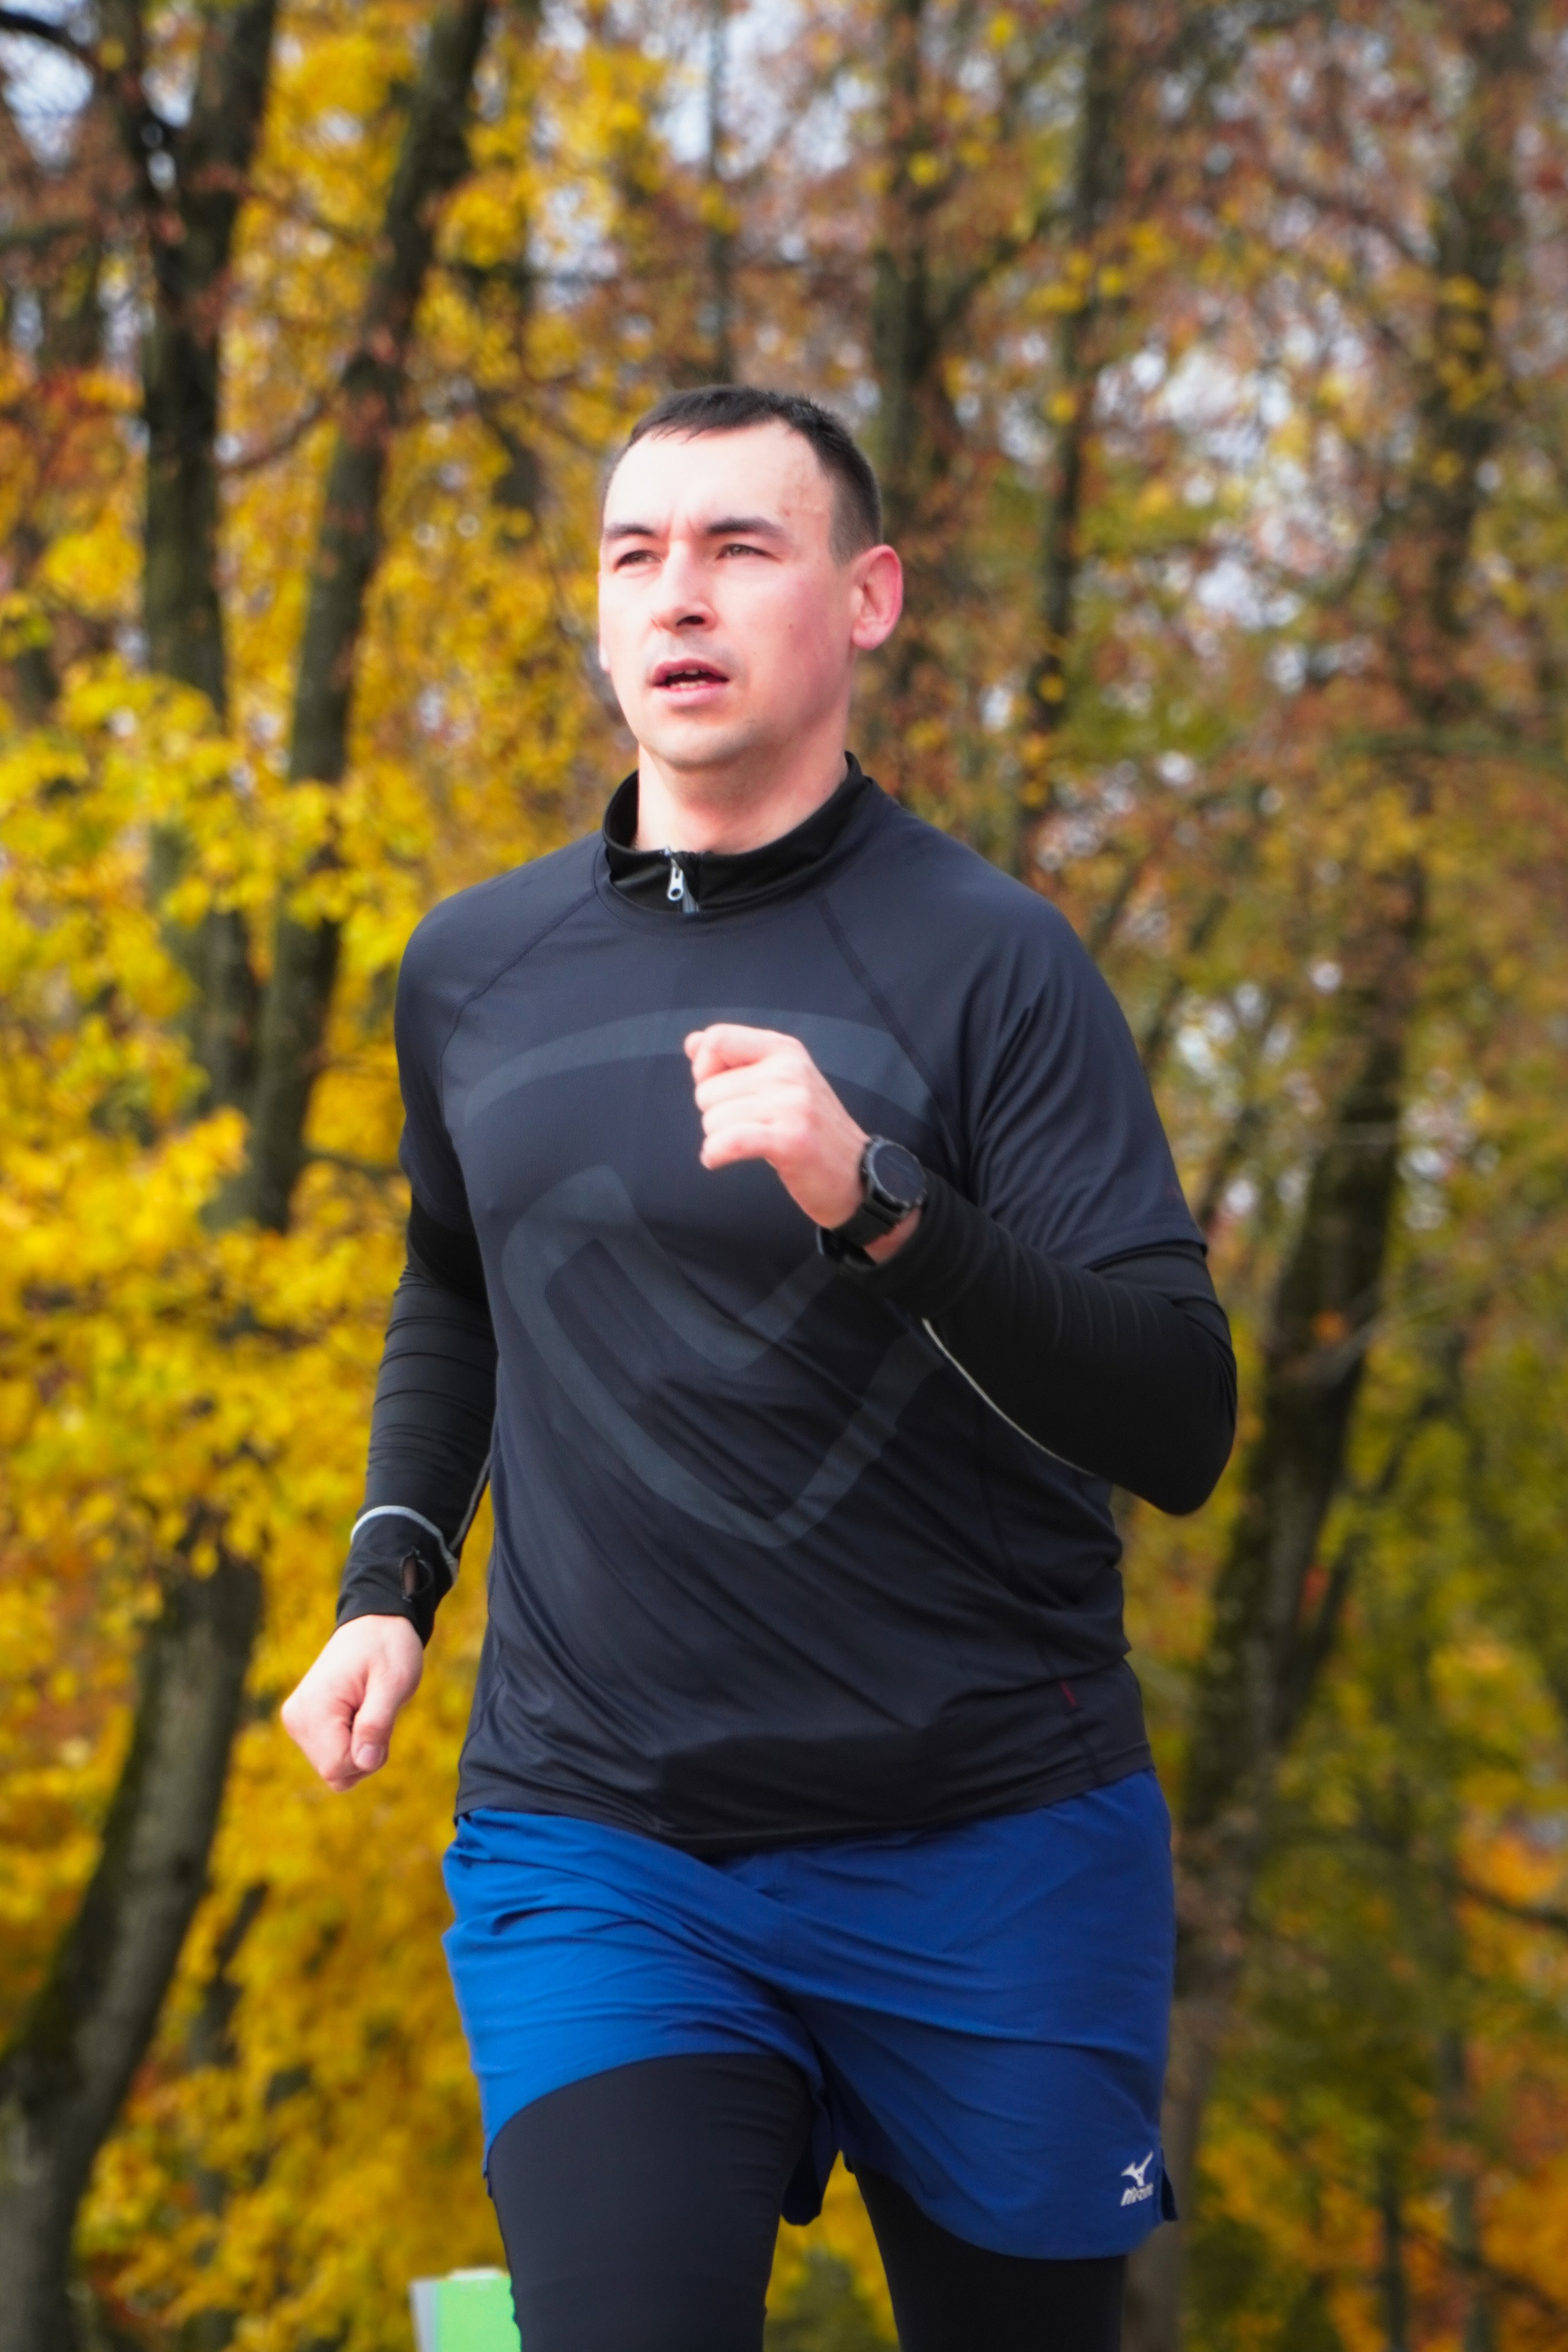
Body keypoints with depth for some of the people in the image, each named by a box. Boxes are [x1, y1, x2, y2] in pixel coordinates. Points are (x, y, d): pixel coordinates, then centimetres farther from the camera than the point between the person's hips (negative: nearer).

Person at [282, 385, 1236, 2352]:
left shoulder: (984, 961, -7)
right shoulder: (473, 971, 7)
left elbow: (1178, 1430, -15)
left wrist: (877, 1202, -28)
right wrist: (388, 1577, 11)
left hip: (989, 1856, -2)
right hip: (592, 1854, 2)